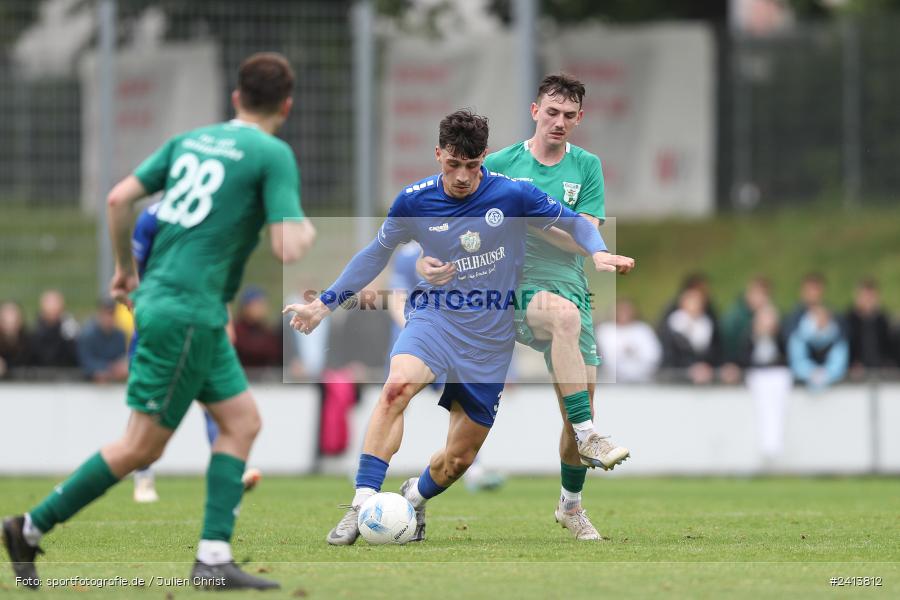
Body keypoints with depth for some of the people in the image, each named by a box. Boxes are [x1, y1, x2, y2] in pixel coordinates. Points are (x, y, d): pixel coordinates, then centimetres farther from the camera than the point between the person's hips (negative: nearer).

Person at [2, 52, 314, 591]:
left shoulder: (191, 141, 13)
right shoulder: (275, 156, -7)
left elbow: (119, 198, 9)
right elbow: (288, 249, -15)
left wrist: (126, 267, 22)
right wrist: (305, 229, 8)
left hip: (158, 298, 8)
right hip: (189, 311, -8)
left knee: (242, 421, 9)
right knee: (143, 446, -1)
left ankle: (214, 557, 0)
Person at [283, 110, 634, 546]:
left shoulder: (513, 195, -9)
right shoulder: (414, 202, -4)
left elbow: (574, 222, 4)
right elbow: (377, 253, 13)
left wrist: (597, 253, -18)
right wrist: (323, 304, 15)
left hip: (490, 341, 1)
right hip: (434, 318, -1)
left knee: (460, 457, 4)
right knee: (398, 385, -34)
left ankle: (414, 498, 39)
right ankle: (362, 506, -37)